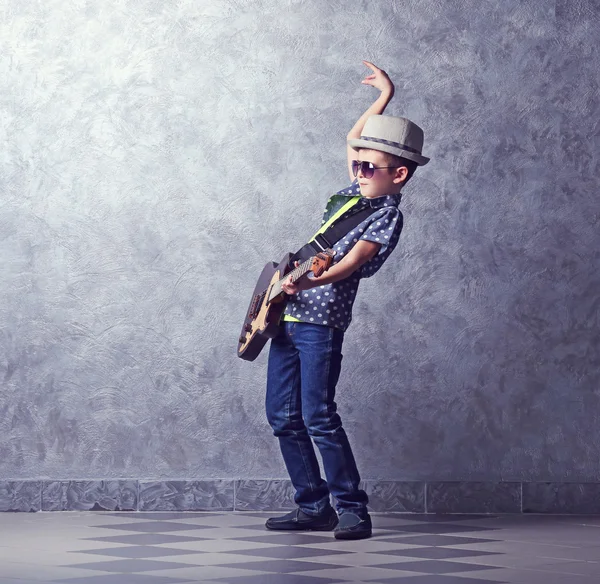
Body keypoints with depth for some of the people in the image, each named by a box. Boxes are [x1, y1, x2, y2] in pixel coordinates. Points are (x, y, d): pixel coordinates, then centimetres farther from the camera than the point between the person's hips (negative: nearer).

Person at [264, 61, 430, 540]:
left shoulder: (387, 215, -10)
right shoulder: (359, 191, 14)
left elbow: (351, 261, -23)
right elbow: (354, 138, 31)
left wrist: (308, 281, -39)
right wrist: (384, 96, 31)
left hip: (322, 320, -9)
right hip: (290, 314, 9)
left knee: (317, 416, -15)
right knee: (283, 416, 6)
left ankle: (352, 509, -8)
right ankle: (313, 506, 12)